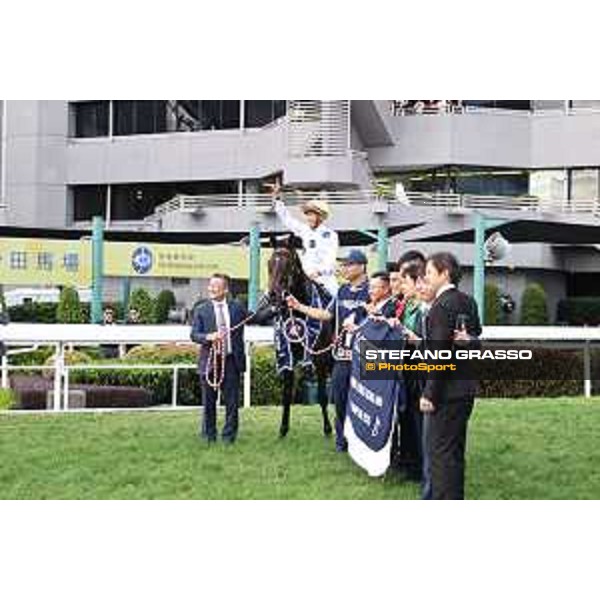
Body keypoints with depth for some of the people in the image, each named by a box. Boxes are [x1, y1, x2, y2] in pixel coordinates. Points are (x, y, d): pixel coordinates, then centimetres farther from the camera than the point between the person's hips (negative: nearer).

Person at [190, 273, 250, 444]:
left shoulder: (237, 307, 7)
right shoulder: (202, 310, 2)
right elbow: (194, 334, -1)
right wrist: (209, 337, -21)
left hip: (231, 360, 1)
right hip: (210, 361, -1)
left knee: (232, 401, 4)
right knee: (209, 402, 6)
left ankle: (229, 435, 15)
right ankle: (209, 436, 19)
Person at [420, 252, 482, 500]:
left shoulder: (442, 306, -17)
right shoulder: (468, 302, 10)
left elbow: (440, 354, -20)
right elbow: (475, 336, 17)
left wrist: (430, 394, -17)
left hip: (448, 390, -9)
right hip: (466, 387, 9)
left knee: (441, 451, -4)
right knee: (455, 449, 18)